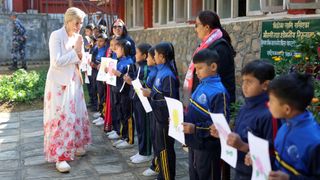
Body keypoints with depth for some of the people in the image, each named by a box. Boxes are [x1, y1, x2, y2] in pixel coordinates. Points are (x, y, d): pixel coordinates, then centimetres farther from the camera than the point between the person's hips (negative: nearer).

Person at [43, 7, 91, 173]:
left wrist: (80, 50, -9)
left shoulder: (78, 37, 6)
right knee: (61, 118, -7)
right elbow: (57, 62, -23)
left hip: (73, 81, 7)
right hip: (59, 83, -7)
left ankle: (74, 146, 29)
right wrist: (75, 51, -18)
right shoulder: (56, 36, -15)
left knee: (77, 114, 13)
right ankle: (59, 157, -2)